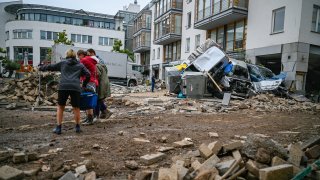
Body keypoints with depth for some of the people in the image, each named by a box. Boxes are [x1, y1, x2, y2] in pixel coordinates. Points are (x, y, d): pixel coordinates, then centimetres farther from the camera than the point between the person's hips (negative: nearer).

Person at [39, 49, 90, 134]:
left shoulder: (62, 63, 19)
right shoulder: (80, 65, 18)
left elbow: (50, 67, 27)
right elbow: (88, 74, 8)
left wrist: (41, 68, 45)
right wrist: (84, 85, 21)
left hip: (63, 86, 0)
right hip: (75, 87, 0)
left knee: (60, 107, 16)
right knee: (76, 108, 14)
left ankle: (58, 127, 17)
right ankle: (77, 127, 19)